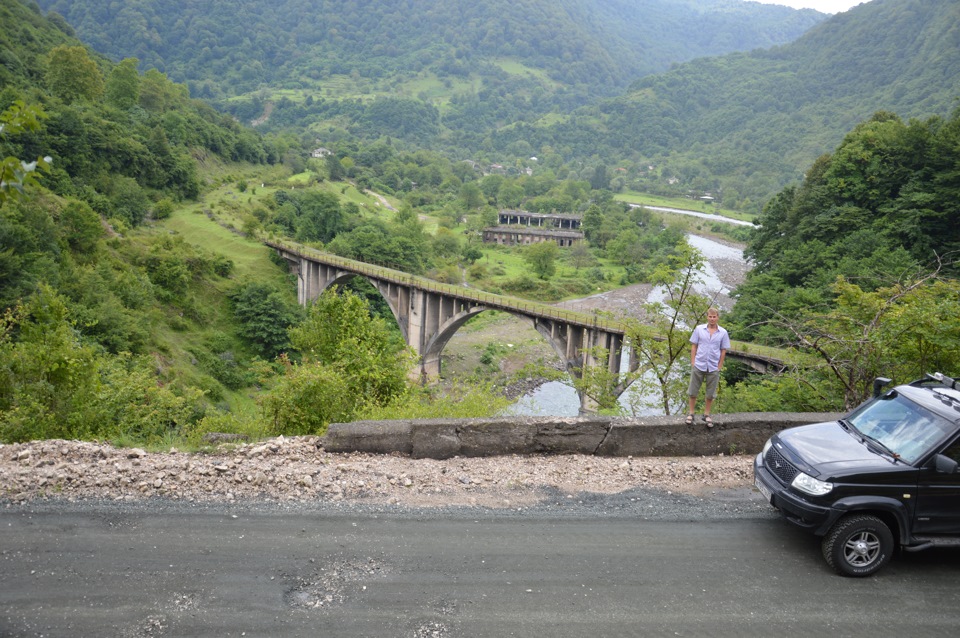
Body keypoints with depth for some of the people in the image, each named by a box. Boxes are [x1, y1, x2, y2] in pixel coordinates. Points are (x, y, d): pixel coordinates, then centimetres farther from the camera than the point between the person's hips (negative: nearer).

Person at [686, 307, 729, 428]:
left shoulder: (723, 333, -1)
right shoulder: (699, 329, -3)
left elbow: (723, 350, 3)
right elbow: (694, 346, 1)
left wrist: (719, 366, -1)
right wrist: (693, 362, -4)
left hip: (713, 367, 1)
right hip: (698, 366, 0)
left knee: (710, 393, 10)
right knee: (693, 391, 7)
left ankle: (706, 414, 24)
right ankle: (691, 413, 20)